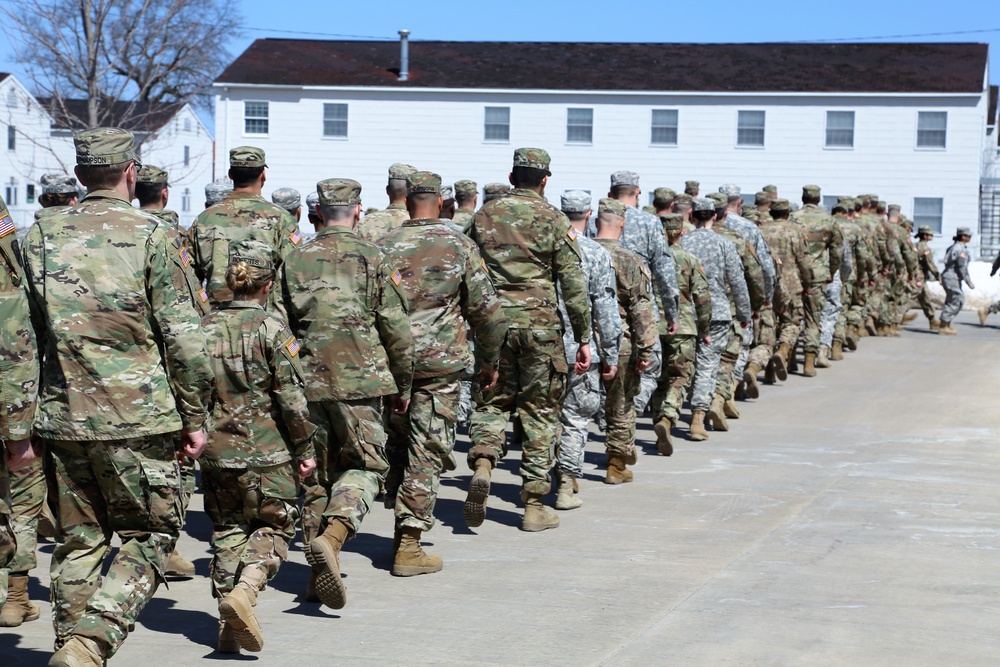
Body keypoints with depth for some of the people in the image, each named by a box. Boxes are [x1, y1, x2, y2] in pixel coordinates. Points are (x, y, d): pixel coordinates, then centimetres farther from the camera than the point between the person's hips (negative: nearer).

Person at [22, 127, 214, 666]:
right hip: (138, 418, -4)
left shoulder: (39, 236, 6)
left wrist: (27, 410, 19)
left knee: (78, 541, 14)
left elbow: (26, 335, 10)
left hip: (62, 417, 4)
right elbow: (182, 335, -7)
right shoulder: (149, 234, -6)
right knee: (148, 537, 5)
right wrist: (194, 417, 1)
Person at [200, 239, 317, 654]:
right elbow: (292, 397, -11)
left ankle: (229, 629, 11)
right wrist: (304, 448, -2)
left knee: (227, 531, 14)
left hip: (215, 450, 4)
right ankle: (245, 590, -16)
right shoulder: (271, 329, -10)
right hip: (267, 452, -4)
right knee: (274, 527, 10)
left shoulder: (205, 328, 3)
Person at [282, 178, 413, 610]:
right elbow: (396, 329, -2)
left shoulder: (294, 261, 7)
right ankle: (332, 536, -21)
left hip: (306, 380, 3)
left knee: (316, 470, 13)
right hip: (358, 379, -3)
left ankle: (321, 571, 13)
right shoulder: (373, 259, -1)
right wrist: (403, 384, 10)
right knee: (364, 465, 5)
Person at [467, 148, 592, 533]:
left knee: (491, 401, 14)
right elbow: (573, 285, -4)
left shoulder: (484, 216, 7)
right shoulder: (553, 220, -3)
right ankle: (534, 507, 8)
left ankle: (482, 461, -16)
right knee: (539, 413, 6)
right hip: (539, 324, -2)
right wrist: (583, 339, 1)